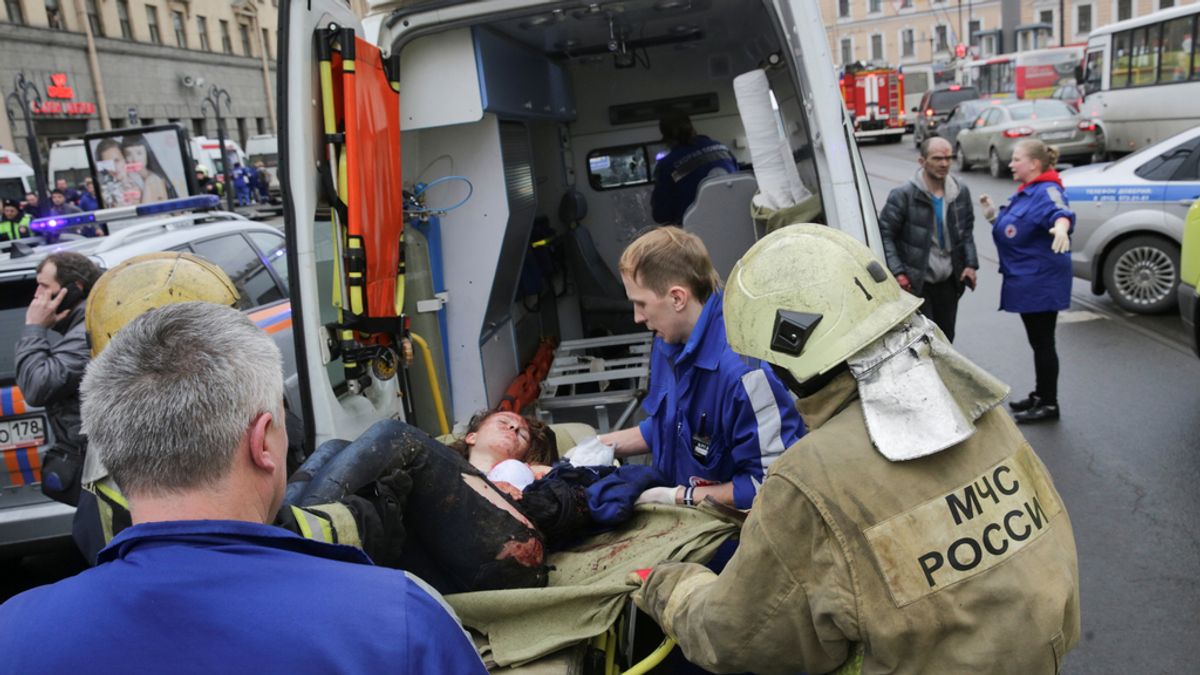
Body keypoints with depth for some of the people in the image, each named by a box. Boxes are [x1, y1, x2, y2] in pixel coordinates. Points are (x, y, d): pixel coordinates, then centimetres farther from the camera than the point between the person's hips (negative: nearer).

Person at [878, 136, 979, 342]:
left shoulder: (961, 192, 4)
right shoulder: (903, 195, -13)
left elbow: (967, 230, 16)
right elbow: (885, 234, -11)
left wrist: (970, 264, 4)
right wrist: (897, 273, -17)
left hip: (949, 280, 6)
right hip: (916, 283, -5)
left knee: (946, 337, 16)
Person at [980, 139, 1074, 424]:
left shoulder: (1046, 192, -18)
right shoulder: (1025, 193, 13)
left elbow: (1061, 212, -40)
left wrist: (1060, 228, -61)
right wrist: (994, 217, 9)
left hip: (1040, 283, -10)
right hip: (1025, 281, 10)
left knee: (1043, 341, 0)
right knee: (1037, 340, 20)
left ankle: (1049, 405, 11)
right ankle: (1040, 395, 33)